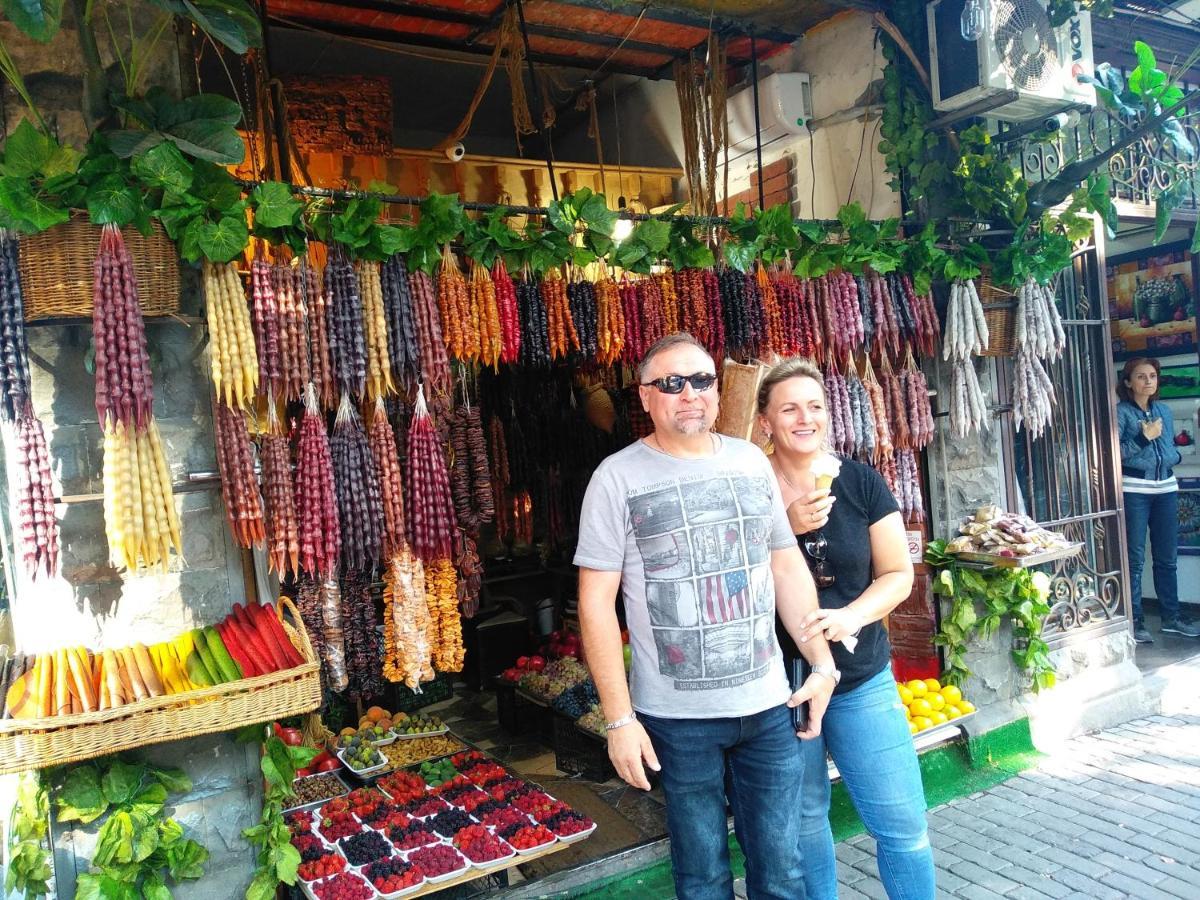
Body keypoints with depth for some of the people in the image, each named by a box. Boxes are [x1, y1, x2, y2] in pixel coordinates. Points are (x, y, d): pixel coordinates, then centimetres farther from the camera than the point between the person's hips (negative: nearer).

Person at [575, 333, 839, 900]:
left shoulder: (752, 462, 4)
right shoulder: (618, 478, -8)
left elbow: (788, 566, 11)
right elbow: (596, 602, -9)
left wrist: (823, 663, 6)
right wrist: (619, 719, -12)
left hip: (769, 706, 3)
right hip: (678, 719, -3)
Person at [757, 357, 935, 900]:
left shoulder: (861, 482, -2)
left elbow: (898, 574, 0)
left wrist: (850, 616, -18)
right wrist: (786, 528, -21)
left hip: (863, 680, 1)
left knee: (903, 823, 5)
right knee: (802, 820, 15)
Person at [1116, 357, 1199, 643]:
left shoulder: (1164, 410, 13)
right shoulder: (1121, 411, -5)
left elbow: (1172, 447, 22)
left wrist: (1174, 456, 2)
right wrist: (1144, 437, -19)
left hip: (1166, 489, 6)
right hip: (1134, 490, -6)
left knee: (1167, 557, 12)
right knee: (1135, 558, -2)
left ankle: (1171, 617, 22)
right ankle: (1135, 621, 5)